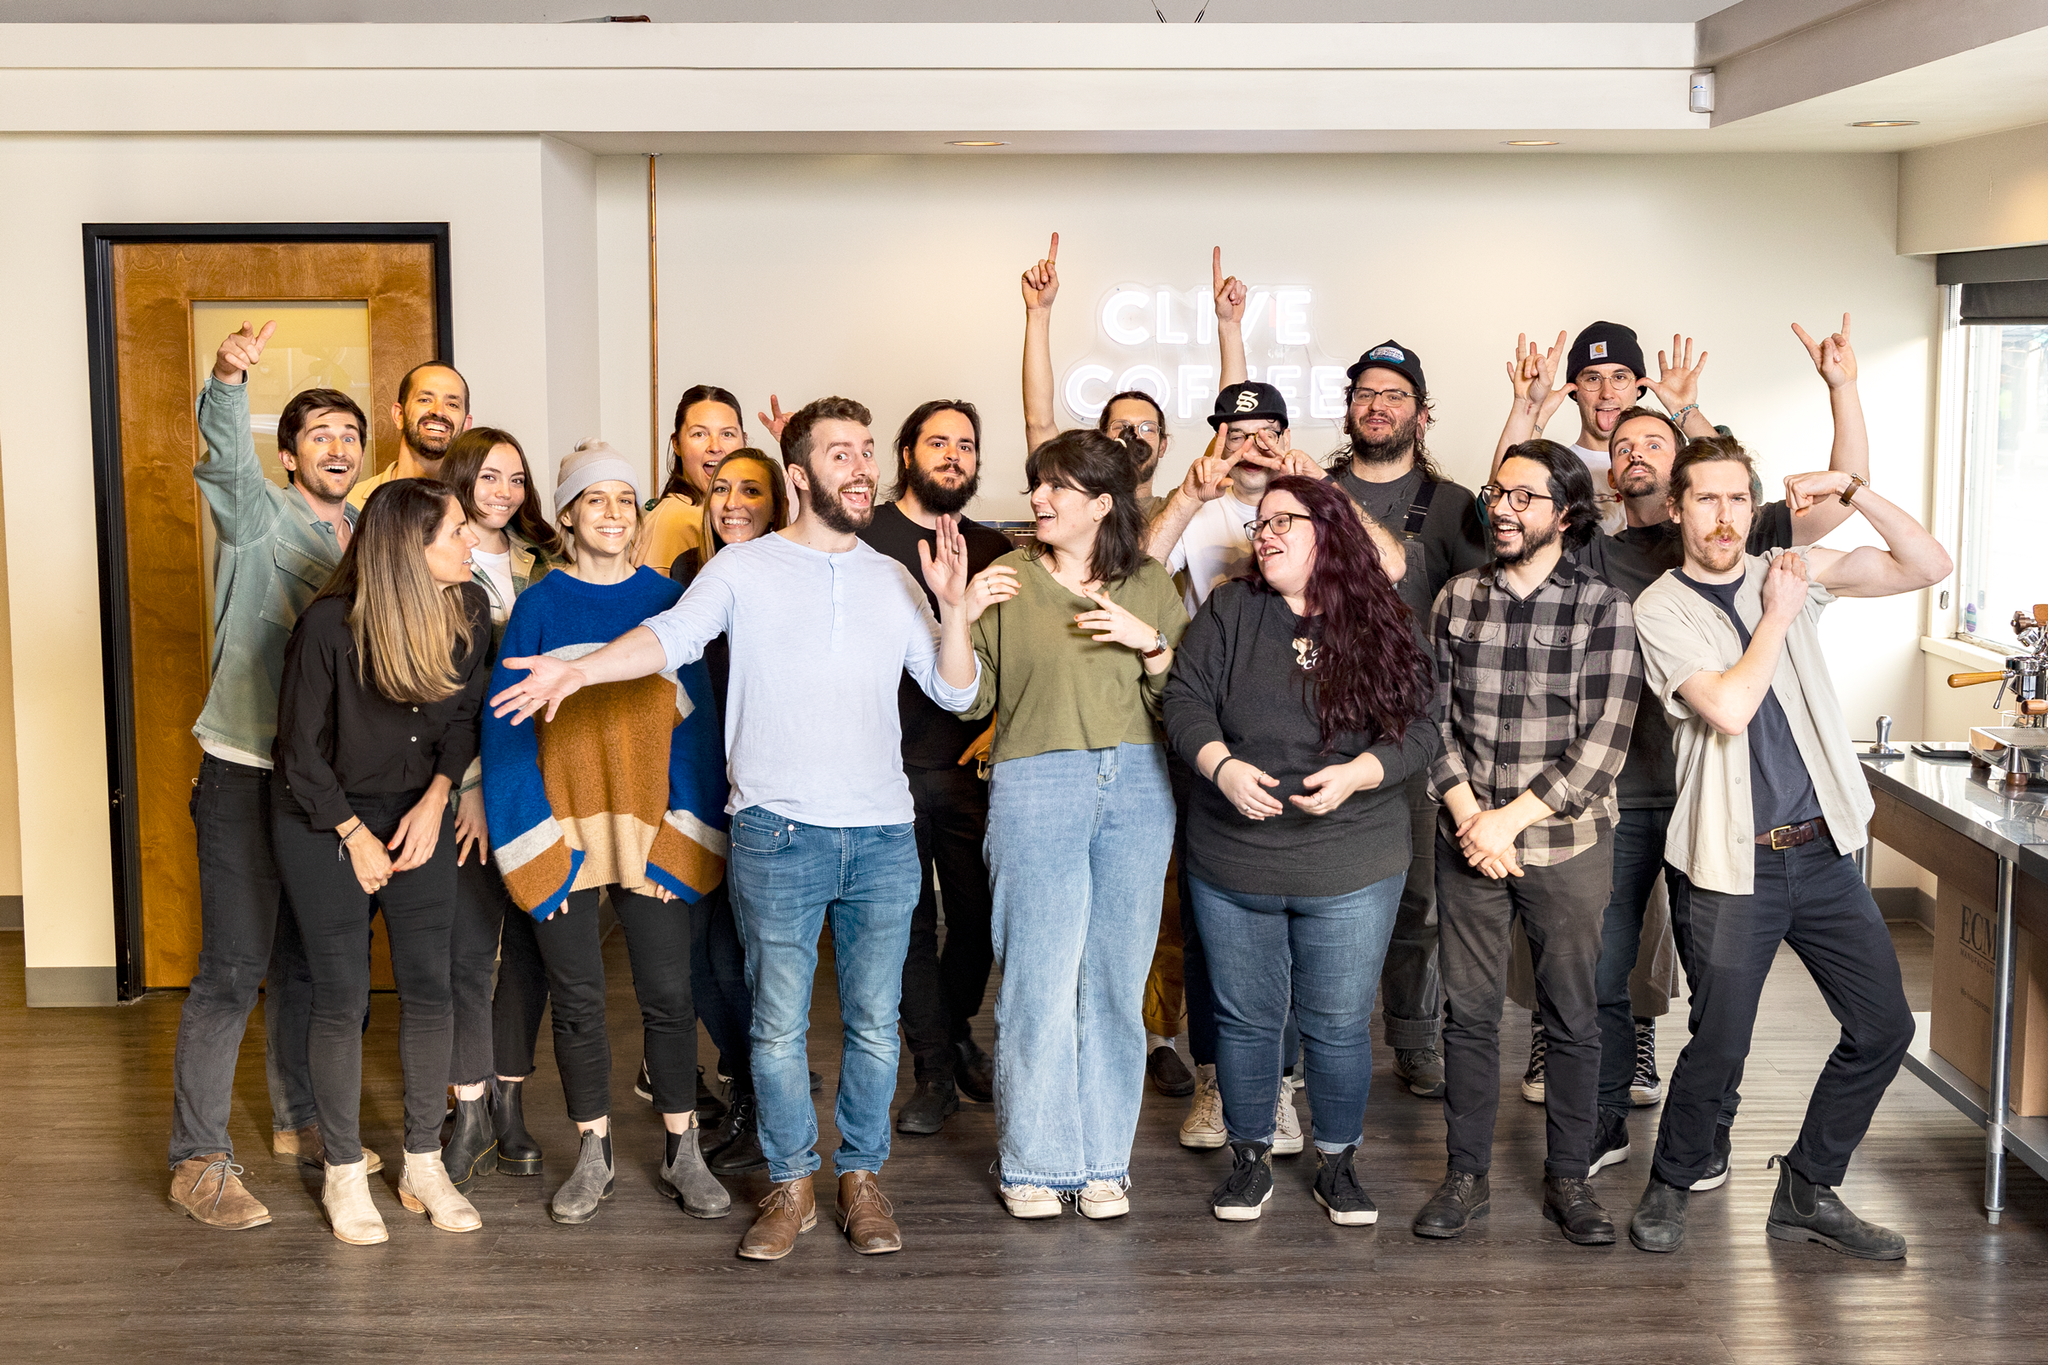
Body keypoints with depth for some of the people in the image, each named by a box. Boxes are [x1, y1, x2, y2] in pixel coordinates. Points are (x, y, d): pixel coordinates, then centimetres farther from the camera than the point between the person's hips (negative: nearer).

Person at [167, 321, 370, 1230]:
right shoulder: (259, 517, -4)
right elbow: (226, 460, -26)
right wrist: (229, 378, -46)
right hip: (245, 774, -6)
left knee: (307, 961, 15)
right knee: (234, 967, -7)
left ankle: (300, 1122, 29)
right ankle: (198, 1161, -1)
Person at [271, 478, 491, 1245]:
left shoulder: (467, 611, -9)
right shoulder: (328, 627, -22)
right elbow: (301, 750, -12)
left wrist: (436, 799, -9)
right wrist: (356, 837, -8)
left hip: (417, 813, 4)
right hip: (322, 821, -4)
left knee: (428, 986, 2)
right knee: (342, 998, -1)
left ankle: (424, 1165, 16)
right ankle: (344, 1174, 14)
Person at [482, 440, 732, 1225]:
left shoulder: (666, 599, 5)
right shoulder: (538, 606, 3)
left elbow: (697, 717, 4)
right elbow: (508, 721, 0)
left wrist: (694, 828, -5)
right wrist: (525, 836, -9)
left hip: (652, 827, 0)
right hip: (563, 829, 0)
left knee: (668, 993, 3)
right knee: (576, 998, 7)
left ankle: (683, 1154, 15)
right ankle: (594, 1156, 20)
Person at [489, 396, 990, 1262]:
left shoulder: (893, 581, 12)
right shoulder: (744, 568, 3)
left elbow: (954, 692, 9)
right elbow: (671, 635, -12)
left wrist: (953, 612, -8)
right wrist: (580, 668, -28)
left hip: (883, 834, 3)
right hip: (778, 832, -3)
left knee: (873, 1021, 7)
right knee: (779, 1022, 3)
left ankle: (862, 1176, 23)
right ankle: (791, 1185, 18)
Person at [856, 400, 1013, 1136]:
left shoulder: (994, 549, 11)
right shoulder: (865, 536, 0)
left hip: (969, 765, 3)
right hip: (887, 765, -3)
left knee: (980, 916, 5)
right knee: (909, 923, 2)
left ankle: (955, 1033, 31)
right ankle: (935, 1070, 15)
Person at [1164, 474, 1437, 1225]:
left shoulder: (1383, 626, -1)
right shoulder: (1229, 612, 1)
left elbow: (1419, 728, -5)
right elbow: (1186, 698, -4)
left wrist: (1354, 774, -21)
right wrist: (1221, 766, -22)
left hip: (1351, 873, -1)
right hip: (1233, 866, 1)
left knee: (1340, 1024, 7)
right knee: (1246, 1017, 10)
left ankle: (1337, 1162, 25)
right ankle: (1249, 1158, 27)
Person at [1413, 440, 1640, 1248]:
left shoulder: (1602, 608, -4)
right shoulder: (1456, 600, 5)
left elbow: (1603, 741, -9)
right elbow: (1431, 718, 4)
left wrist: (1511, 818, -13)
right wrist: (1468, 815, -9)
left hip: (1568, 840, -2)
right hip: (1469, 840, 2)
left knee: (1571, 1016, 6)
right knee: (1469, 1011, 7)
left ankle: (1568, 1179, 19)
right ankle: (1466, 1174, 18)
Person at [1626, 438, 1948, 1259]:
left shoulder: (1791, 574, 7)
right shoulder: (1661, 608, -5)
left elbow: (1929, 567, 3)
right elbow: (1729, 708, -19)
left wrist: (1851, 490, -7)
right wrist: (1778, 616, -9)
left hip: (1822, 852, 5)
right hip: (1731, 864, -5)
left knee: (1884, 1027, 7)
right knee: (1720, 1045, -2)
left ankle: (1808, 1192, 22)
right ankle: (1670, 1187, 23)